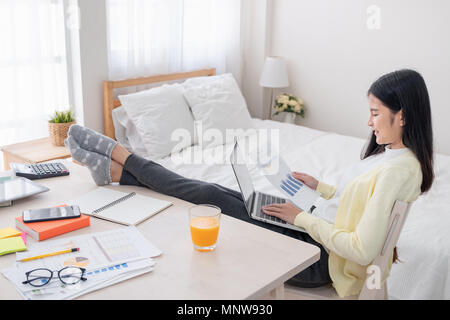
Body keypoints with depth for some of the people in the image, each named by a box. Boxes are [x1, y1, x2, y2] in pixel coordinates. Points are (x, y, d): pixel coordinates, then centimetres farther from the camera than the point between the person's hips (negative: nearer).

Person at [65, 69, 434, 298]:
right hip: (313, 229, 9)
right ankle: (117, 171, 8)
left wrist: (302, 217, -20)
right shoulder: (390, 153, 7)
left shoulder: (399, 169, -24)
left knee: (212, 196, -11)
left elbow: (362, 250, -28)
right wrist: (320, 187, 10)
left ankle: (123, 157, 4)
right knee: (213, 190, 0)